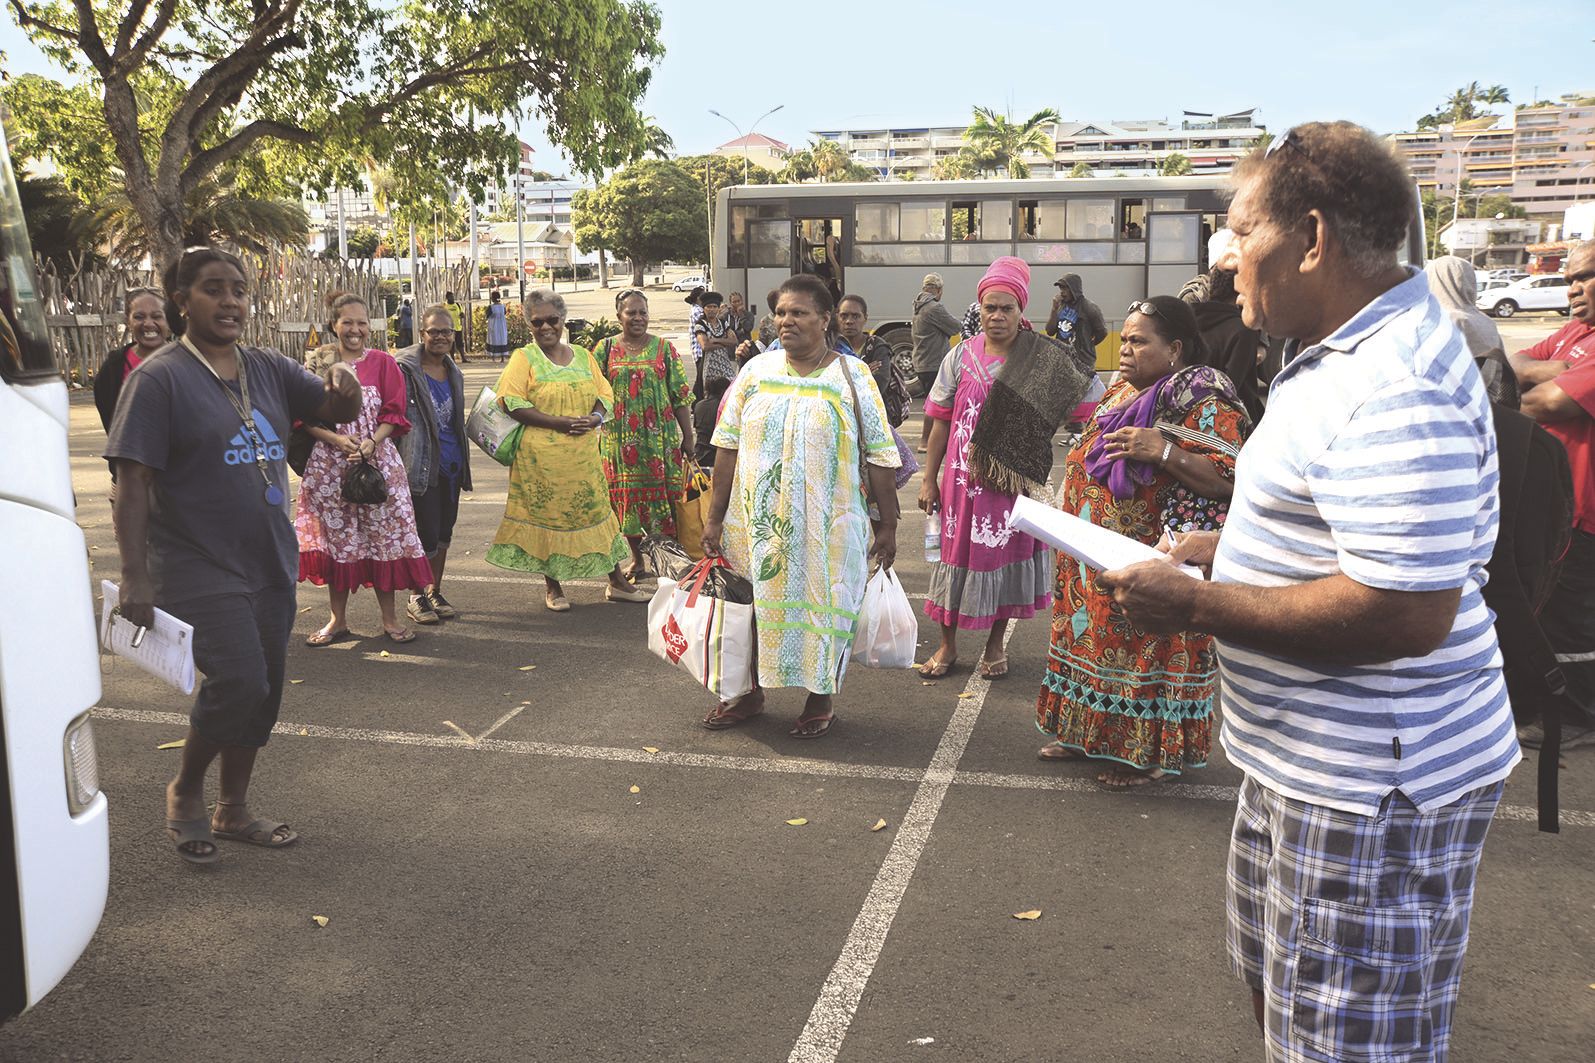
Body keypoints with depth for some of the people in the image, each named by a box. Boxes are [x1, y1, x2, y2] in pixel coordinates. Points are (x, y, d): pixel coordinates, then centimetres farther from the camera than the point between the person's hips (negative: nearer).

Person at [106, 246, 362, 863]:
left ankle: (232, 811, 30)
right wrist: (134, 577, -19)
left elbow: (337, 410, 11)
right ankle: (184, 792, 11)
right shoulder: (159, 378, -10)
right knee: (238, 681, -16)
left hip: (270, 563, 7)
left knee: (263, 690, 12)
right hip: (199, 569, -6)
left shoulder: (266, 369, 7)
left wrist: (344, 384, -15)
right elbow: (132, 482, -14)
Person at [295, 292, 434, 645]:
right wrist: (337, 440, -15)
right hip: (329, 464, 1)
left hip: (377, 460, -1)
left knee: (383, 535, 2)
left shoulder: (383, 362, 3)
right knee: (336, 538, 7)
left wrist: (371, 443, -16)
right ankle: (338, 620, 19)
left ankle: (390, 619, 12)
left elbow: (393, 415, 0)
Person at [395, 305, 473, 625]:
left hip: (451, 463, 7)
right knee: (427, 534, -5)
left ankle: (435, 592, 25)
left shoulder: (454, 372, 13)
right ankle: (417, 597, 12)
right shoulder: (405, 369, -9)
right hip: (423, 463, -7)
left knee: (444, 532, 13)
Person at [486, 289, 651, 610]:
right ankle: (553, 587, 17)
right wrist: (558, 422, -18)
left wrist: (596, 417, -11)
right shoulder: (524, 358, -1)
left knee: (596, 509, 7)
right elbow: (511, 401, -11)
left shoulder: (583, 356, 13)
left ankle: (617, 581, 16)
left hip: (584, 455, 4)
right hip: (540, 456, -3)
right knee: (547, 514, 3)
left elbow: (605, 394, 13)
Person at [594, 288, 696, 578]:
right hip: (620, 438, 1)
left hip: (660, 435, -1)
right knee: (626, 495, 6)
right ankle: (636, 558, 20)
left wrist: (688, 436, 0)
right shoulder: (606, 349, 5)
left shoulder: (663, 348, 3)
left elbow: (680, 396, 2)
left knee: (663, 491, 0)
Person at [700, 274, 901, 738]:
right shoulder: (756, 371, 4)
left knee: (822, 604, 5)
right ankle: (751, 692, 31)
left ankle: (820, 699, 25)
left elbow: (879, 457, -3)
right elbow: (728, 446, 5)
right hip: (758, 521, 3)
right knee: (756, 602, 12)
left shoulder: (851, 377, -4)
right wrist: (715, 518, 3)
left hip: (828, 526, -3)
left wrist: (888, 525, -4)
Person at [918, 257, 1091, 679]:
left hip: (1014, 481, -1)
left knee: (1006, 553, 9)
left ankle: (996, 644, 27)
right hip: (963, 477, 1)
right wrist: (929, 479, 3)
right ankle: (947, 645, 23)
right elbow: (940, 421, 4)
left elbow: (1084, 405, -2)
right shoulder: (961, 356, 2)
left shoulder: (1043, 360, -2)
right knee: (956, 549, 8)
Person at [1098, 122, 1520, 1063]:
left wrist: (1194, 607, -24)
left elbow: (1404, 612, -33)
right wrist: (1212, 548, 7)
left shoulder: (1393, 391, -27)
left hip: (1370, 788, -11)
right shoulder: (1345, 355, 9)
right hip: (1308, 760, 11)